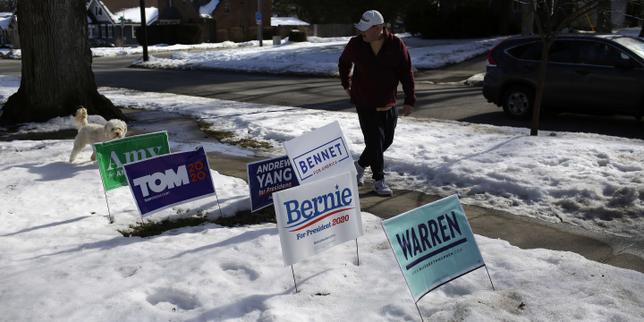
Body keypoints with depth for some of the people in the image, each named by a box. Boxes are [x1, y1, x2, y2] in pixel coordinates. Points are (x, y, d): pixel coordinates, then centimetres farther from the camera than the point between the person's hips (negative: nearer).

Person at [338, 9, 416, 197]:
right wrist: (346, 84, 16)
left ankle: (360, 165, 34)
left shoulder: (396, 46, -11)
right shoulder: (356, 44, -8)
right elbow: (344, 63, 13)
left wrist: (409, 100, -11)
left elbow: (406, 73, -7)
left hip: (388, 104, 2)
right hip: (365, 104, -2)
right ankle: (379, 181, 8)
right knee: (375, 142, -6)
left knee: (386, 140, 12)